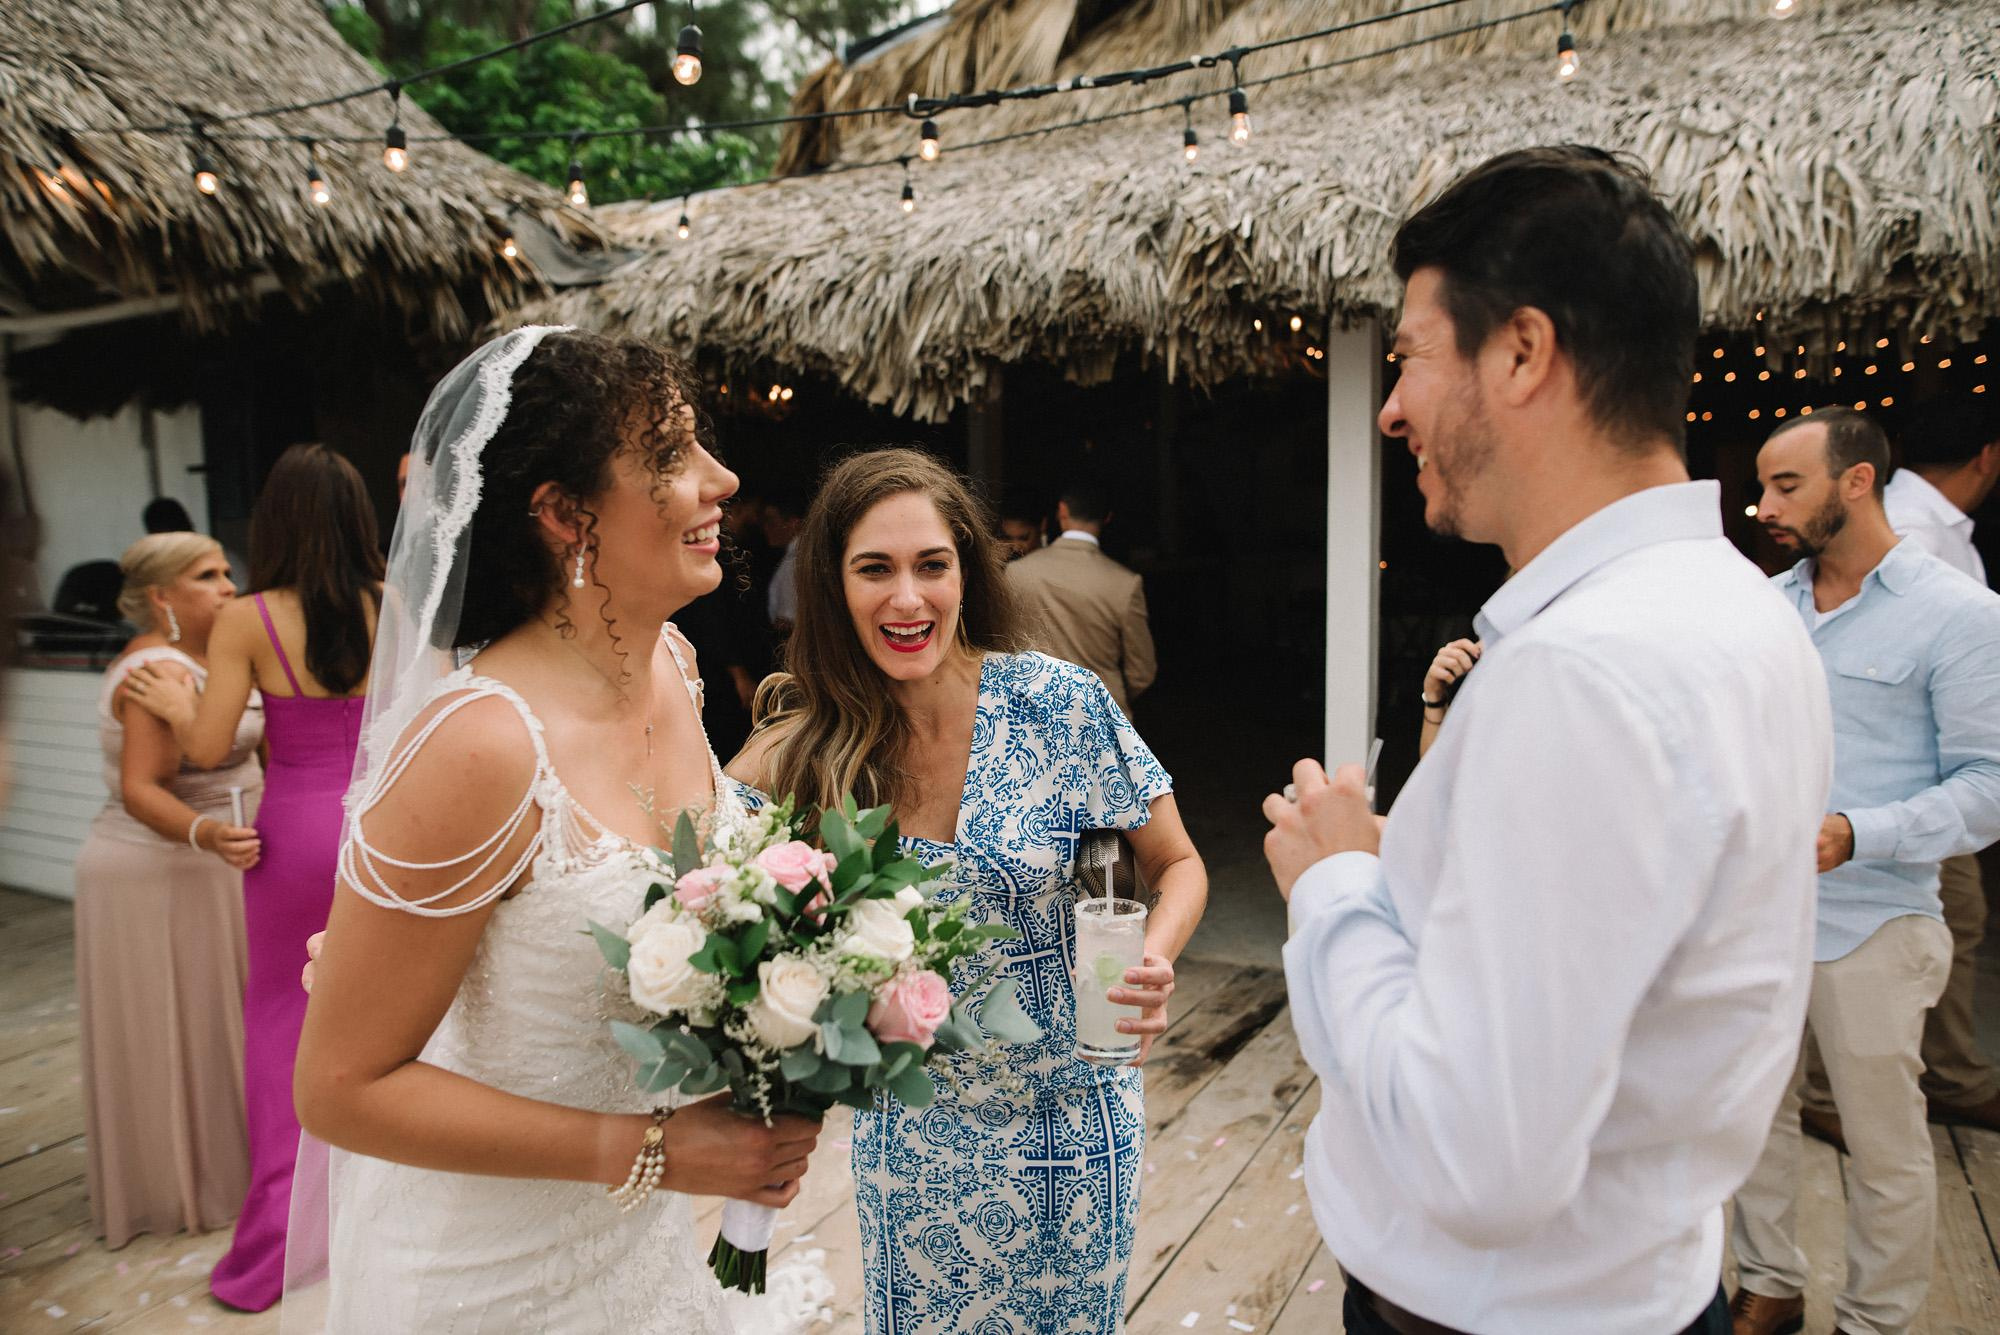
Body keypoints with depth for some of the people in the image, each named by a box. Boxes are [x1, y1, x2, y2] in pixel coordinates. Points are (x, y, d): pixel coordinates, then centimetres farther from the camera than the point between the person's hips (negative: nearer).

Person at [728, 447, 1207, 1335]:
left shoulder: (1056, 704, -17)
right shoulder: (807, 740, -11)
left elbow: (1178, 868, -6)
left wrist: (1151, 962, -25)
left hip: (1065, 1119, -1)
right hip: (906, 1133, 2)